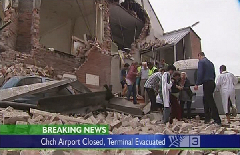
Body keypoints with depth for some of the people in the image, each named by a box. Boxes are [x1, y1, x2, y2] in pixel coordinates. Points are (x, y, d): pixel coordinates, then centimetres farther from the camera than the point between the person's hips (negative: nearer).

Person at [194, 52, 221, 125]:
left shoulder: (201, 62, -6)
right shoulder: (210, 63, 19)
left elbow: (200, 73, -15)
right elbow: (214, 74, 20)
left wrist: (197, 84, -12)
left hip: (206, 83, -9)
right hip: (212, 83, 9)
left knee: (211, 102, -8)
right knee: (206, 100, 18)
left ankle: (217, 121, -9)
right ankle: (207, 118, 22)